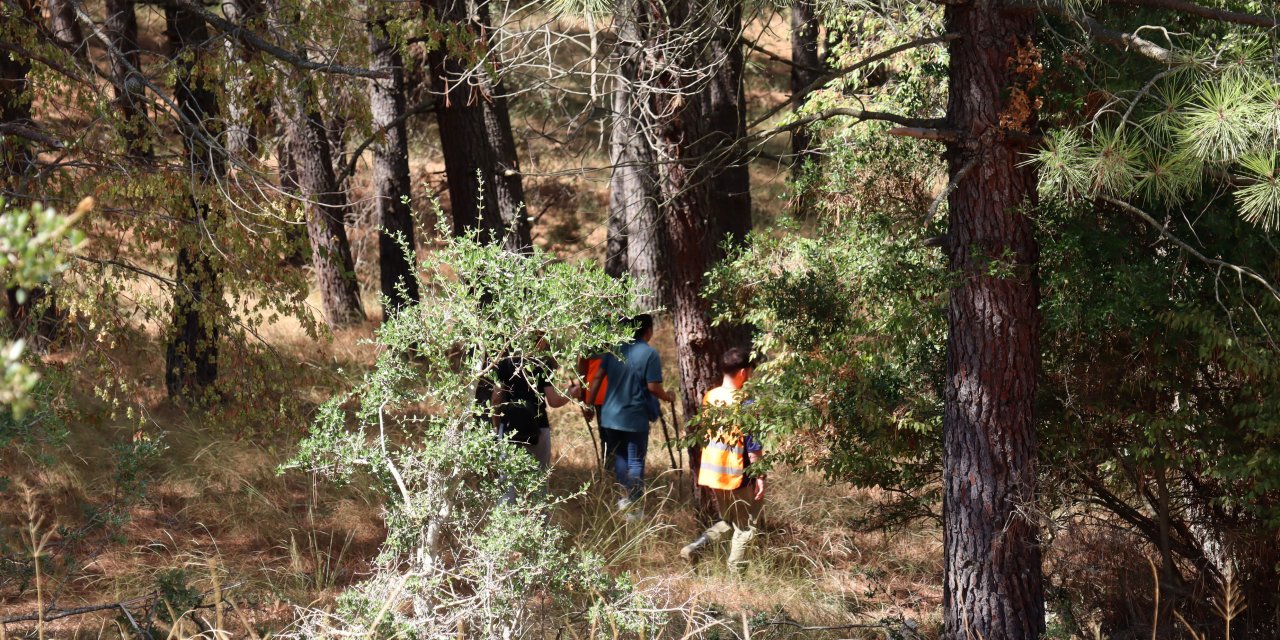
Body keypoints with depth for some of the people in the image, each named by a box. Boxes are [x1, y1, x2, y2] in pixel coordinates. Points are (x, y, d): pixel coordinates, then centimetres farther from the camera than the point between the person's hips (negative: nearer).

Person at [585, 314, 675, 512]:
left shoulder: (614, 349, 3)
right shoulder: (650, 354, -12)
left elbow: (597, 378, 3)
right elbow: (653, 387, -16)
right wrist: (668, 397, 3)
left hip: (610, 416, 4)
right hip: (635, 419, -4)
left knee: (618, 456, 19)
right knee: (635, 462, 5)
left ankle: (629, 496, 23)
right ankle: (633, 504, 5)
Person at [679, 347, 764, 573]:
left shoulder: (709, 397, 2)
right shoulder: (745, 403, -17)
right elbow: (753, 446, -15)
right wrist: (760, 477, -8)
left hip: (711, 474, 6)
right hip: (737, 475, -6)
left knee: (727, 521, 24)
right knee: (745, 527, 11)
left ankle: (695, 547, 7)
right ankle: (735, 575, 12)